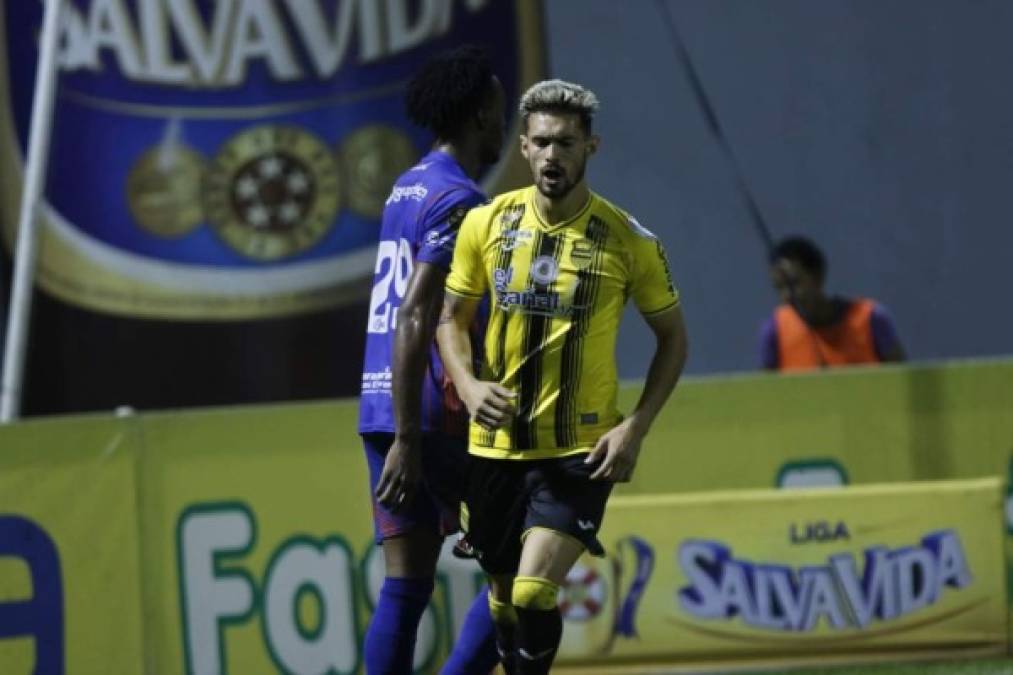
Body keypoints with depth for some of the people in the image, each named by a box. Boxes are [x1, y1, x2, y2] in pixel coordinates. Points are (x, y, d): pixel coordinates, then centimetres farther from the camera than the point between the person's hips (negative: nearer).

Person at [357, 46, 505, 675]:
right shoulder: (457, 200, -12)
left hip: (383, 406, 9)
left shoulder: (408, 187, 17)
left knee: (406, 586, 6)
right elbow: (414, 320, -20)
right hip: (438, 414, -9)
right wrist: (407, 439, -22)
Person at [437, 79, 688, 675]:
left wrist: (636, 428, -8)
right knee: (505, 600, 12)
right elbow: (452, 320, 9)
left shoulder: (629, 241, -7)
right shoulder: (487, 224, -1)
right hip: (497, 444, 3)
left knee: (534, 593, -19)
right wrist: (469, 385, -12)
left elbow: (672, 337, 3)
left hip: (582, 451, -3)